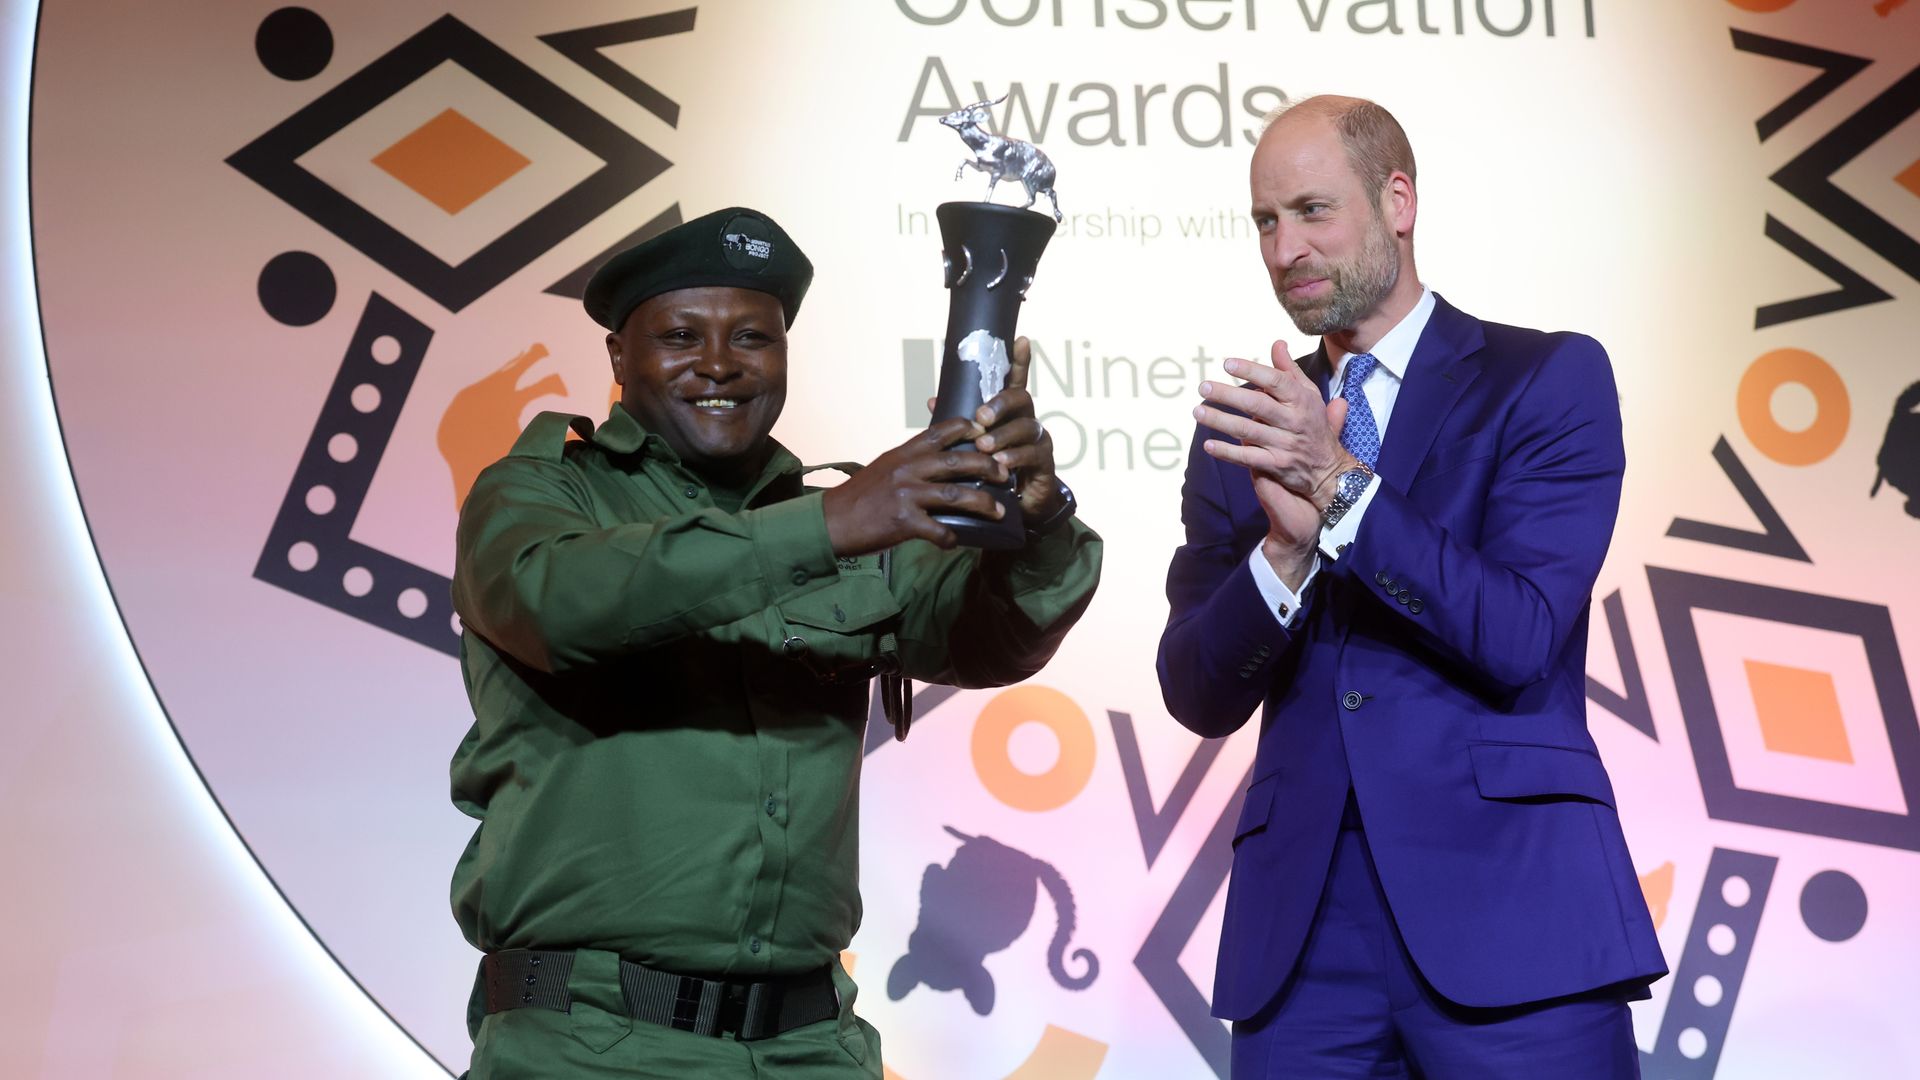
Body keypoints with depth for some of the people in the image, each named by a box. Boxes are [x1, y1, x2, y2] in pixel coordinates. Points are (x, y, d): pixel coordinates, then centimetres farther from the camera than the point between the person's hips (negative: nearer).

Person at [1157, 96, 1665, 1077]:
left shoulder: (1549, 378, 2)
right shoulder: (1249, 427, 12)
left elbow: (1522, 638, -10)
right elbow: (1197, 698, 5)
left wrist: (1342, 485, -18)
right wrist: (1287, 548, -13)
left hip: (1508, 902, -3)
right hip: (1302, 923, 3)